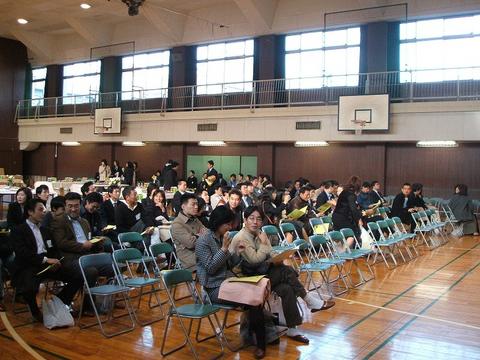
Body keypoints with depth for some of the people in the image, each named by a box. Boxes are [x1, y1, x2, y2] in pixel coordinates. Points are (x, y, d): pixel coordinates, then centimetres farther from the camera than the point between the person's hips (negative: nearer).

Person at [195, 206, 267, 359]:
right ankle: (259, 342, -4)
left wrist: (237, 253, -2)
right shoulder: (203, 241, -11)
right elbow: (210, 268, -18)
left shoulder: (221, 238, 11)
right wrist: (224, 249, -21)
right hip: (214, 288, -7)